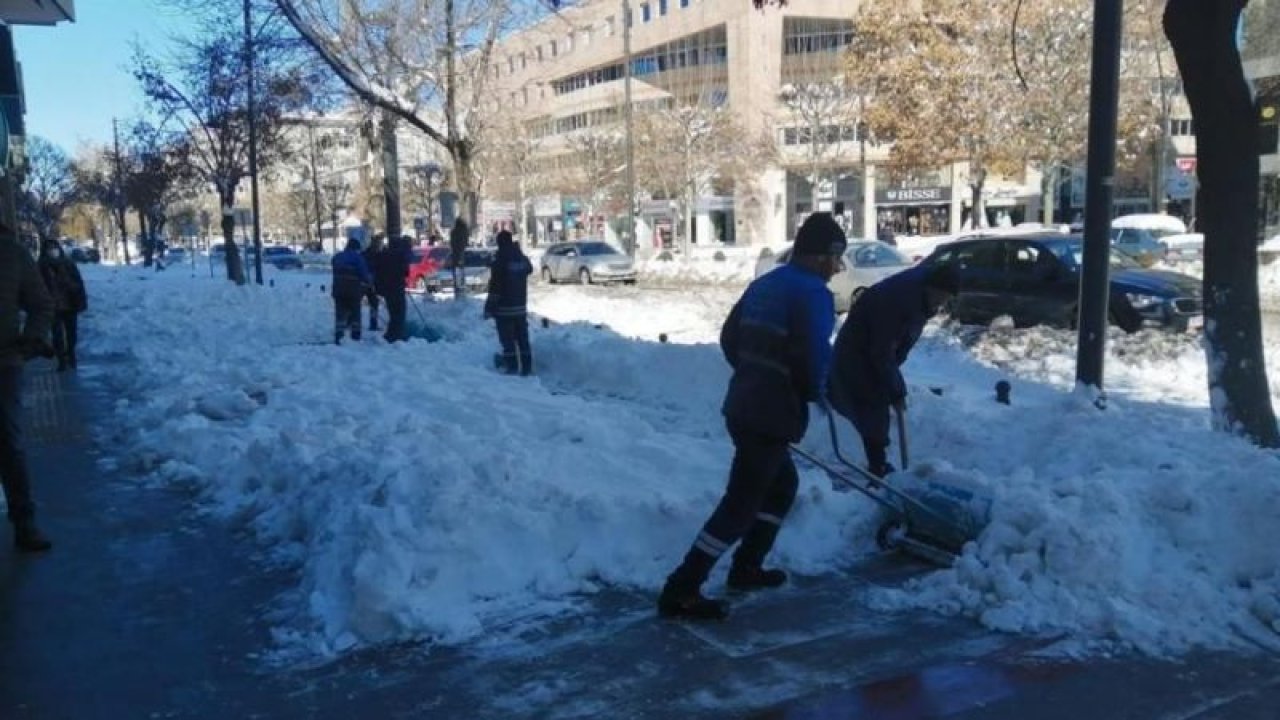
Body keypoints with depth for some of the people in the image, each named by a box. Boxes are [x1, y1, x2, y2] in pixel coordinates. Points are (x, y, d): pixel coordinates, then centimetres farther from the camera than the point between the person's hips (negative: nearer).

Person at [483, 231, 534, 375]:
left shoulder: (499, 261, -17)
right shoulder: (522, 258, 3)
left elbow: (494, 287, -18)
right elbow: (529, 269, 27)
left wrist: (489, 308, -13)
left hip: (504, 308, -6)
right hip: (520, 307, 6)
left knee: (508, 340, -2)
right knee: (523, 338, 12)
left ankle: (512, 367, -4)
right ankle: (527, 368, 15)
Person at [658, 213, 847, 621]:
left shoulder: (767, 283, 13)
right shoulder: (812, 292, -13)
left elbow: (730, 337, 16)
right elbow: (815, 357, -21)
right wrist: (816, 393, -1)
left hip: (743, 405, 9)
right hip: (771, 414, -9)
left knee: (783, 484, 25)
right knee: (741, 503, -4)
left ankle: (746, 567, 32)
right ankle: (680, 591, -3)